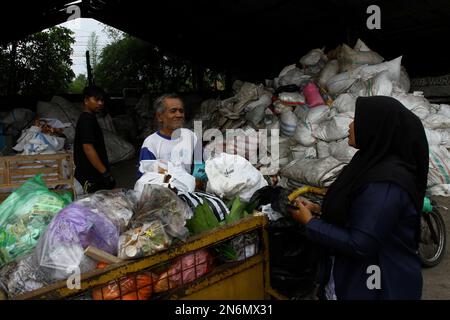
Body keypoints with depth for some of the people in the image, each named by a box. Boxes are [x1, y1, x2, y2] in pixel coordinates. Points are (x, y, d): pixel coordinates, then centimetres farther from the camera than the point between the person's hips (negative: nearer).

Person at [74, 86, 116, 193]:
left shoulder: (88, 118, 15)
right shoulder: (87, 120, -16)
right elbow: (88, 148, -24)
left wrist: (105, 171, 21)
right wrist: (105, 173, -25)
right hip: (90, 177, -10)